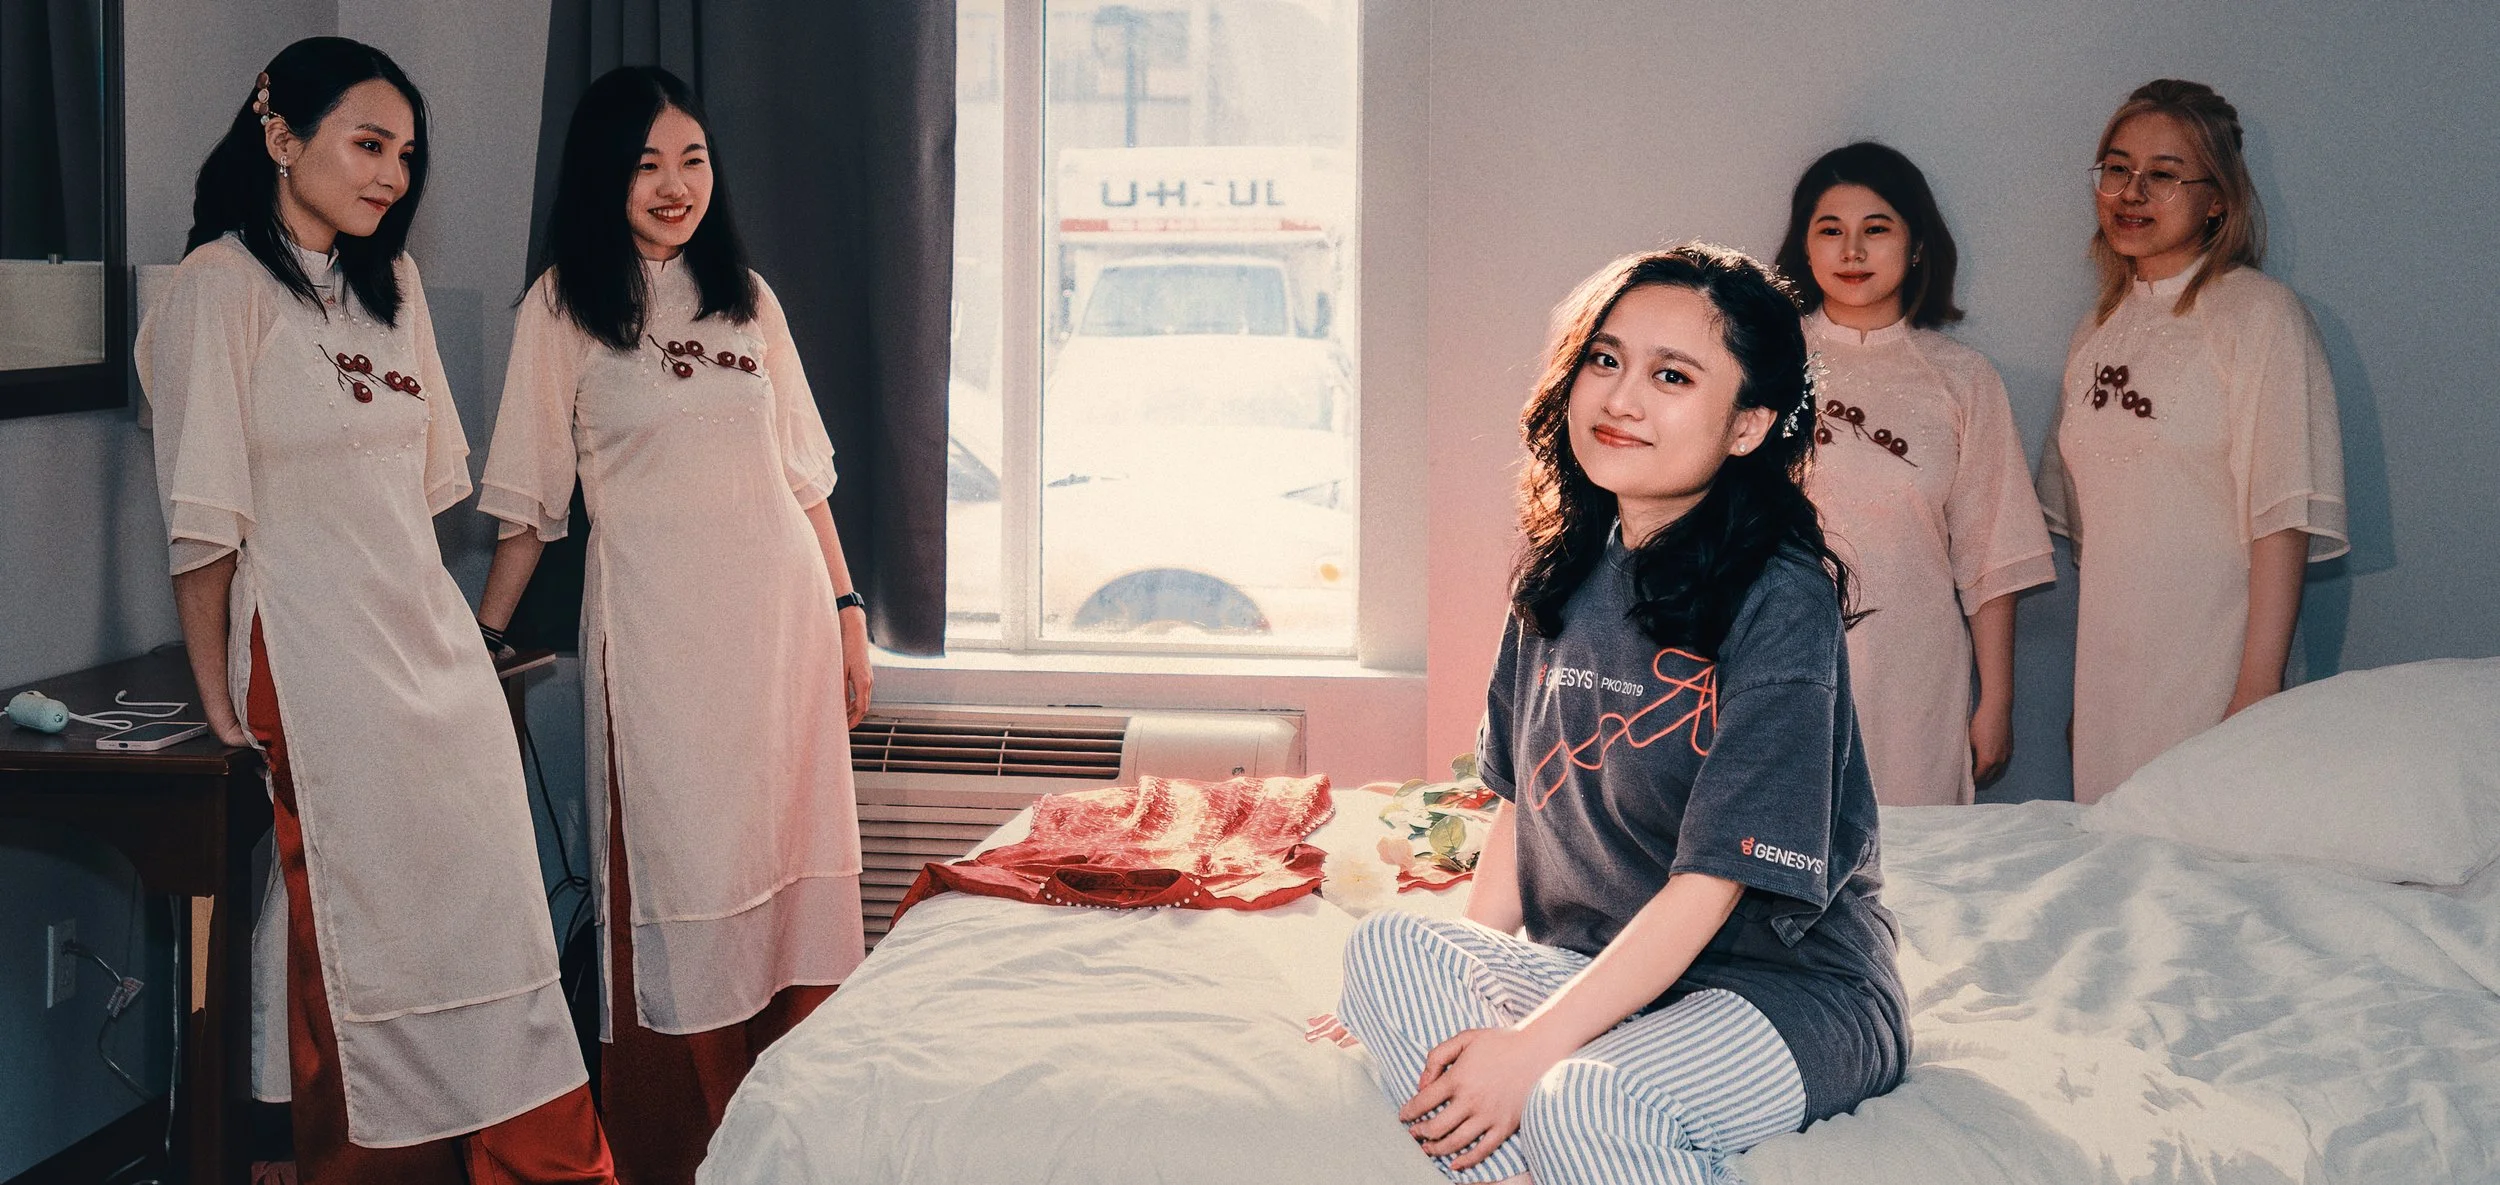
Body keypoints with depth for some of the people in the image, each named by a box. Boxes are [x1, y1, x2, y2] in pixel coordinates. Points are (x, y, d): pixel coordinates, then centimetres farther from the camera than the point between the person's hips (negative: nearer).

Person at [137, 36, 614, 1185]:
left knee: (496, 914, 7)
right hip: (317, 672, -7)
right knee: (357, 941, 0)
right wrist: (219, 702, -9)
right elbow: (204, 518, -9)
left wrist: (457, 624, 16)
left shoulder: (393, 284, 13)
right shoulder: (220, 287, -8)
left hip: (438, 650, 7)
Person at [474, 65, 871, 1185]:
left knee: (794, 871, 6)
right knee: (682, 882, -1)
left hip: (784, 624, 4)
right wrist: (479, 641, -1)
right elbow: (530, 501, 2)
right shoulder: (565, 305, 1)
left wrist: (846, 608, 11)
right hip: (659, 635, -4)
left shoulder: (747, 296, 13)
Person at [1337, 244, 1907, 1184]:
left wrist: (1532, 1045, -22)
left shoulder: (1780, 603, -16)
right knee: (1386, 948, -20)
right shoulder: (1562, 573, 7)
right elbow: (1519, 805, 11)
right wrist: (1467, 981, -2)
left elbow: (1711, 883, -19)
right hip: (1604, 968, 7)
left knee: (1584, 1101, -36)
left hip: (1791, 987, -7)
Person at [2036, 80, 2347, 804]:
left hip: (2212, 683, -6)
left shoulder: (2259, 314, -6)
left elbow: (2283, 520, -12)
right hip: (2105, 683, 6)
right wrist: (2081, 692, 15)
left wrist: (2258, 691, -19)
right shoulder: (2099, 331, 14)